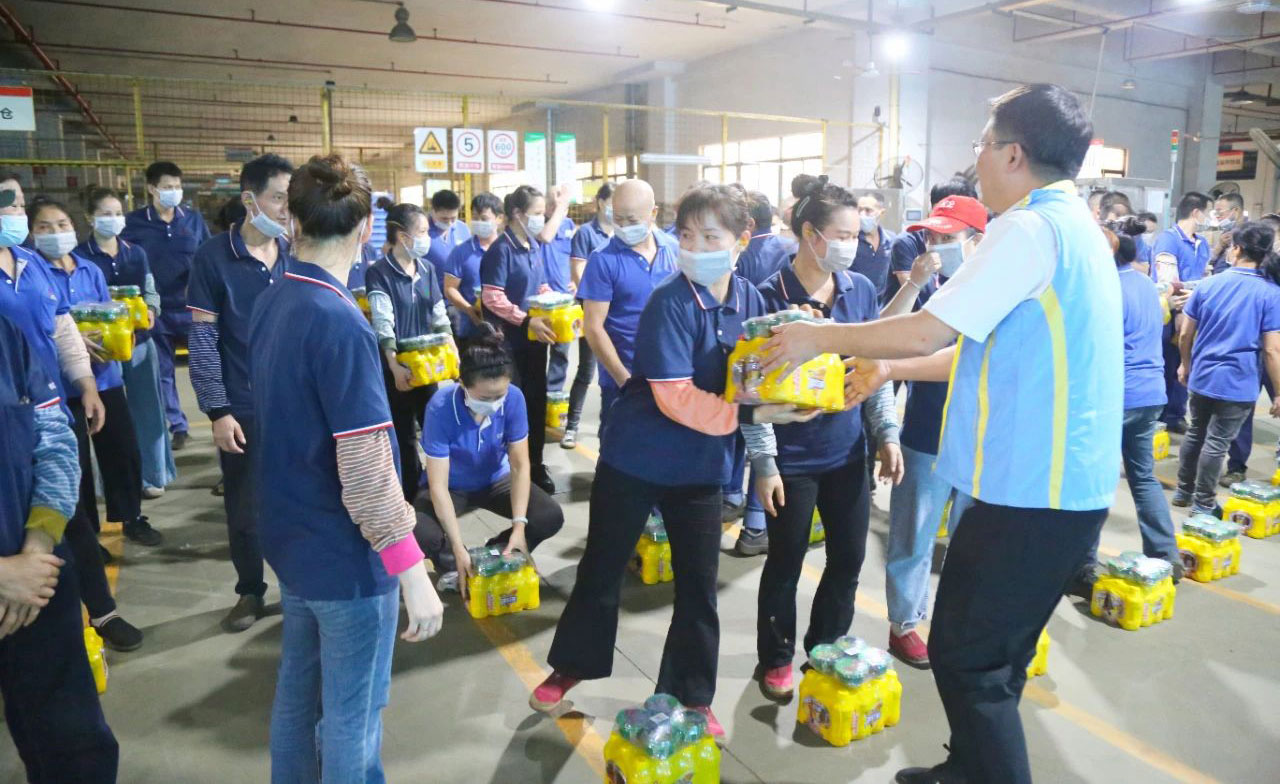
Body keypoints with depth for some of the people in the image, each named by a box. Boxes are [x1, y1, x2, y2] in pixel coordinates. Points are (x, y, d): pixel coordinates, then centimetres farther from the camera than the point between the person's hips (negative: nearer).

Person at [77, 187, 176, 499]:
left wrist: (150, 311, -9)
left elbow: (151, 292, 12)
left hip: (139, 340, 4)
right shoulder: (80, 256, -6)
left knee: (146, 407, 9)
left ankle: (151, 474, 22)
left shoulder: (136, 253, 8)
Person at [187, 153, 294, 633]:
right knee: (244, 507, 10)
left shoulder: (294, 257, 3)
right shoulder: (213, 257, -7)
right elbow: (202, 340, -7)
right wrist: (217, 410, -10)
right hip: (243, 407, -2)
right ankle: (250, 591, 29)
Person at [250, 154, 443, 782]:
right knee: (351, 717, 9)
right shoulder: (339, 322, -24)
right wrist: (414, 575, -22)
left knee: (297, 688, 24)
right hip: (346, 555, -8)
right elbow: (366, 469, -27)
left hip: (290, 539, 9)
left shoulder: (270, 304, 3)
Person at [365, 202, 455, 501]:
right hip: (397, 367, -5)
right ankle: (411, 498, 21)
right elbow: (383, 325, -20)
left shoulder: (427, 268, 6)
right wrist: (395, 367, -29)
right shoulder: (379, 274, -12)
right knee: (403, 435, 7)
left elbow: (440, 316, 9)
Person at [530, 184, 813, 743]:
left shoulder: (750, 301, -4)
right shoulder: (670, 303, -20)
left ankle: (692, 697, 29)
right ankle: (570, 666, 35)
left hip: (702, 465, 4)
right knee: (602, 568, 13)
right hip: (634, 459, -4)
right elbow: (674, 397, -25)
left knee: (698, 583, 10)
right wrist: (748, 415, -30)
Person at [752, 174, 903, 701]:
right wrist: (763, 464, -13)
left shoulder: (861, 290, 2)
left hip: (848, 452, 5)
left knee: (849, 559, 13)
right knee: (786, 562, 10)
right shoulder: (771, 296, -13)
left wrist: (887, 434, 5)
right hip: (792, 457, -5)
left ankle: (825, 654, 36)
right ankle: (775, 660, 32)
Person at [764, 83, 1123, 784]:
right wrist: (891, 368, 18)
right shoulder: (1074, 227, 16)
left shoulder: (1030, 227, -16)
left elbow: (927, 331, -20)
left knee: (967, 660, 2)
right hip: (1061, 482, 10)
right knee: (992, 654, 22)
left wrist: (818, 338, -8)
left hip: (1031, 490, -10)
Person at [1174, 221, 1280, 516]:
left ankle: (1183, 491, 30)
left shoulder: (1208, 284, -2)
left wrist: (1186, 365, 20)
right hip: (1238, 383, -3)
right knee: (1216, 443, 4)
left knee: (1195, 434, 18)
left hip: (1202, 377, 4)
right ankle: (1203, 504, 15)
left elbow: (1185, 334, 3)